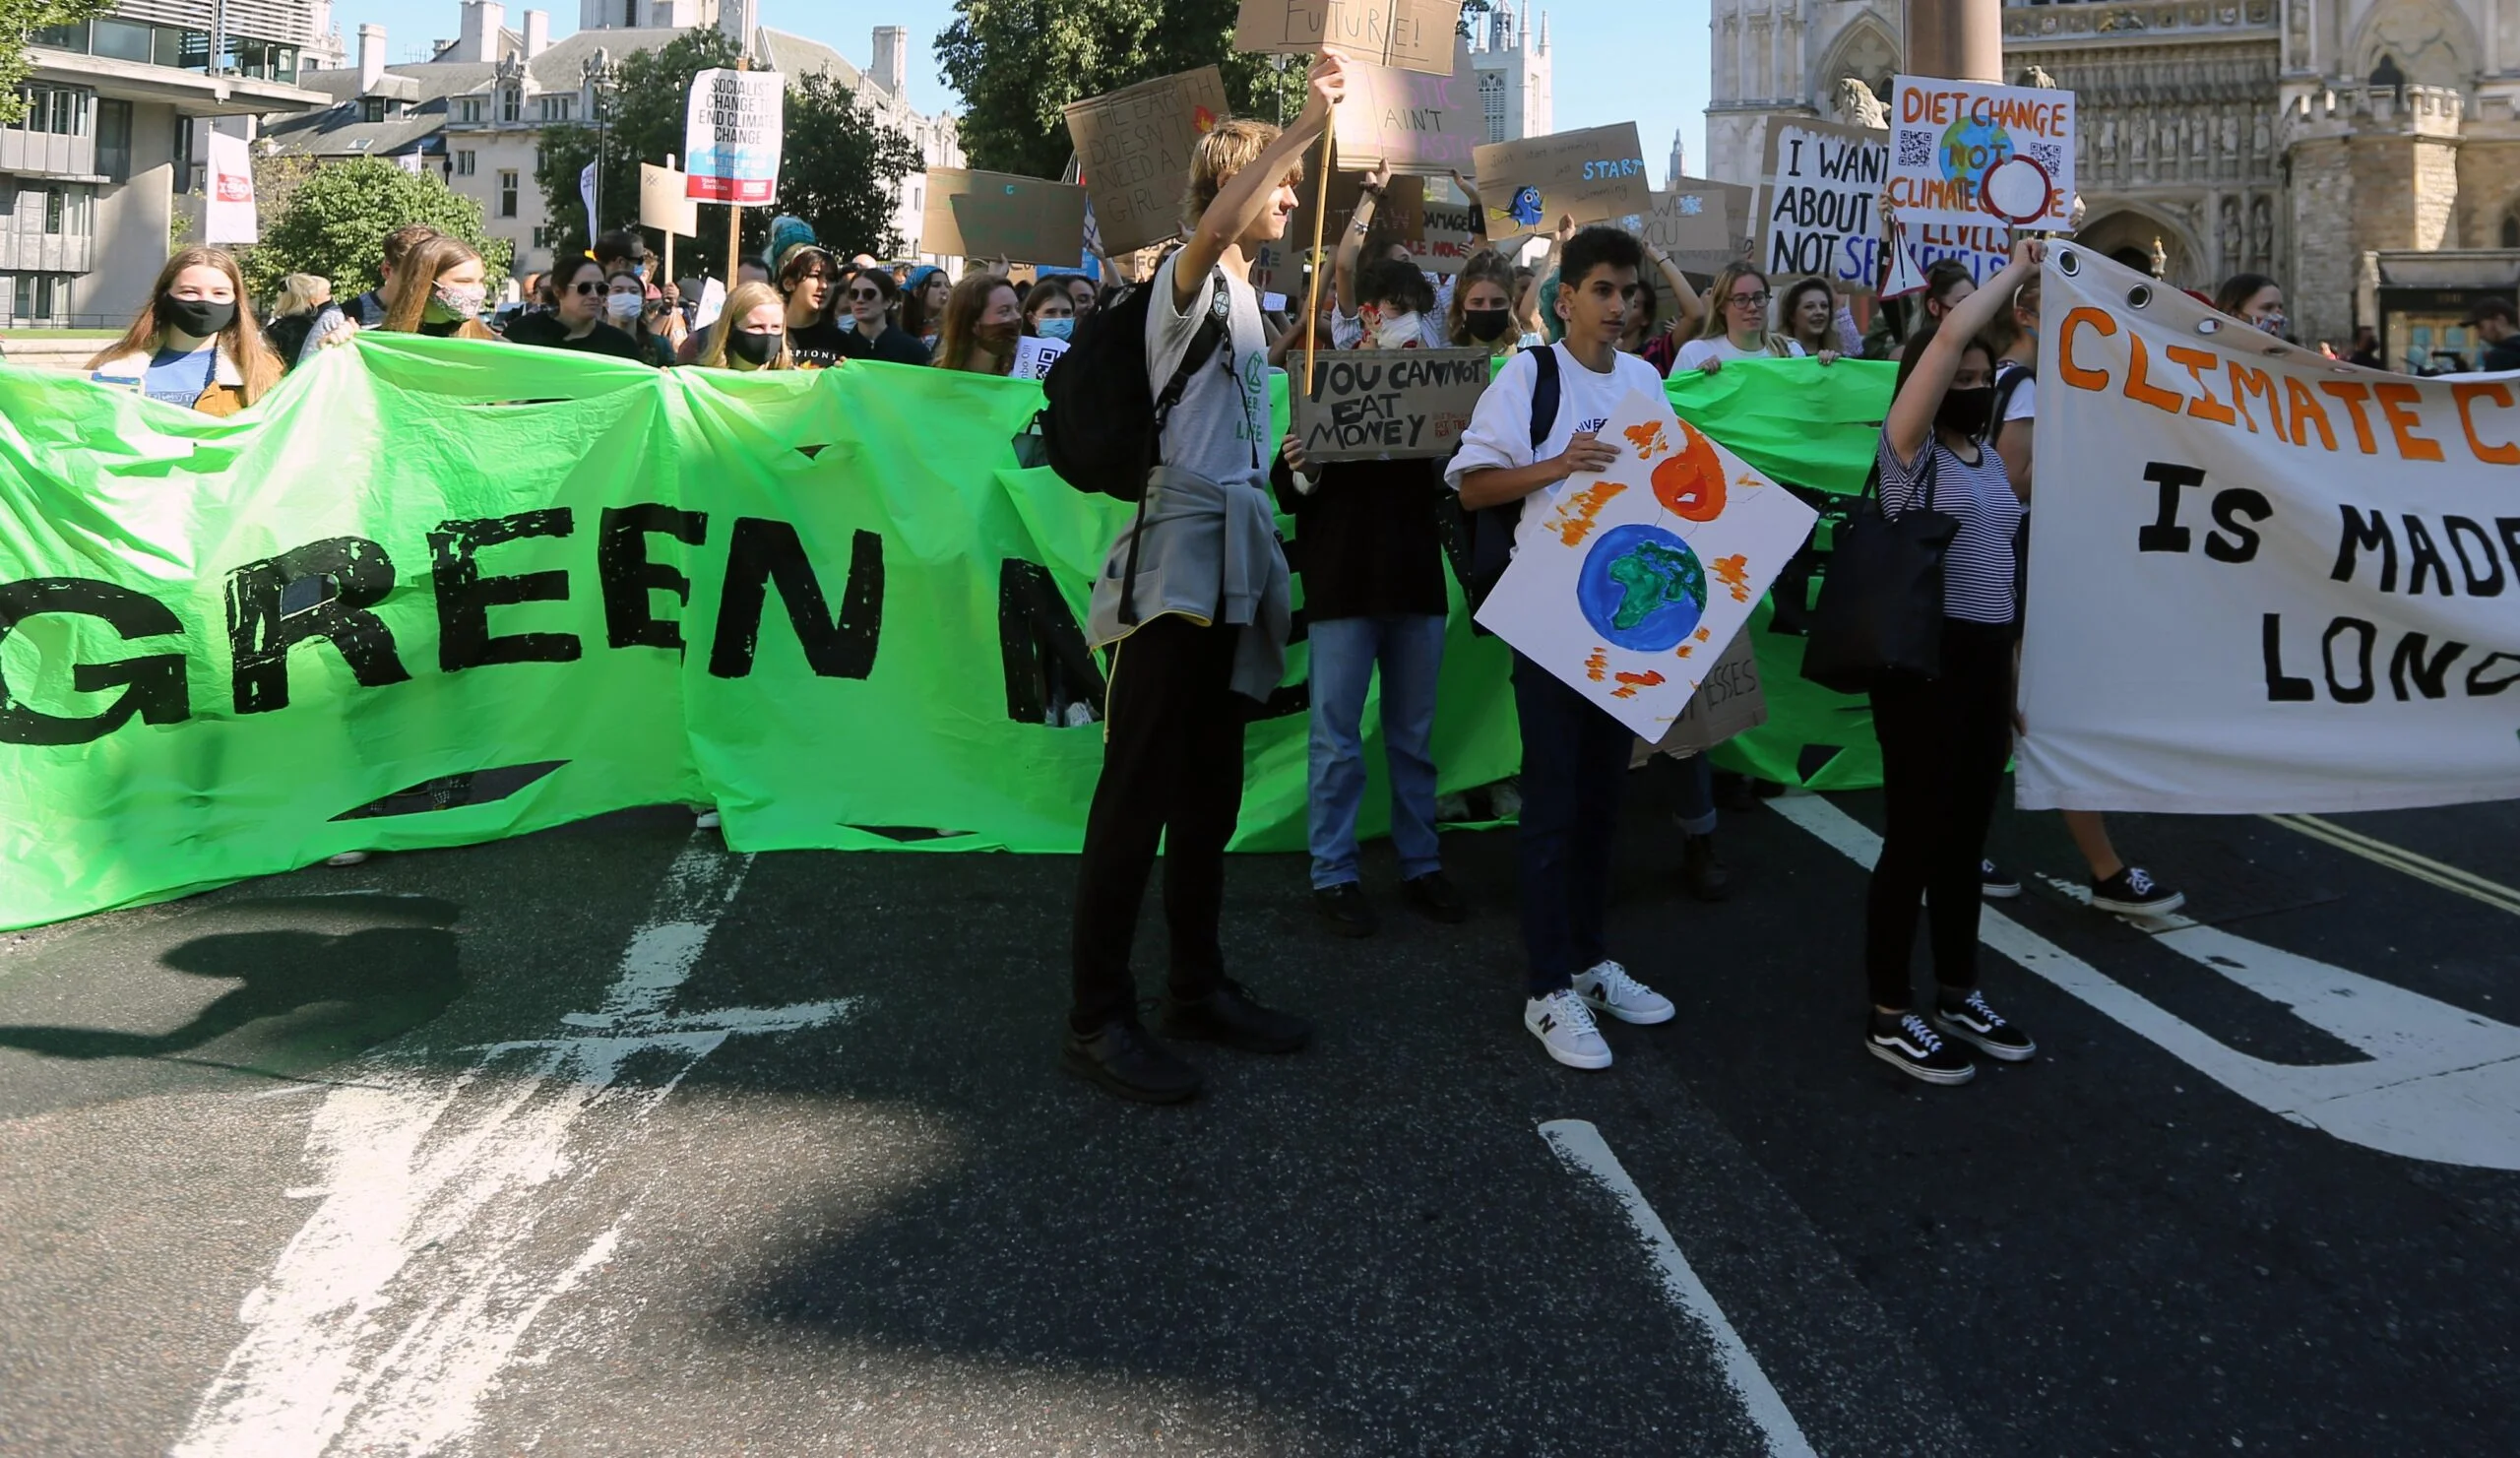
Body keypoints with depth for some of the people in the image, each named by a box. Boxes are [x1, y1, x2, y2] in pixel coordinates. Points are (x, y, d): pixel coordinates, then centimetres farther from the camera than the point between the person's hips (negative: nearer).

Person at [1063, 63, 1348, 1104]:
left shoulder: (1245, 295, 22)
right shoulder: (1190, 276, -5)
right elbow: (1216, 224, -29)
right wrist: (1307, 124, -30)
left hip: (1232, 563, 9)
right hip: (1176, 559, -9)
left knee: (1210, 793, 13)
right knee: (1138, 792, -9)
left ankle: (1197, 987, 23)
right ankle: (1097, 1019, -6)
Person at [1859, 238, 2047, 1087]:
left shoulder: (1991, 459, 15)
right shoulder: (1909, 447, -6)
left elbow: (2003, 571, 18)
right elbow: (1950, 335, -18)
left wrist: (2012, 682, 18)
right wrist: (2016, 272, -5)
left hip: (1988, 660, 7)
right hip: (1925, 659, -7)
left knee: (1966, 837, 14)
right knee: (1915, 839, -2)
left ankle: (1958, 996, 27)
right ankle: (1890, 1018, 8)